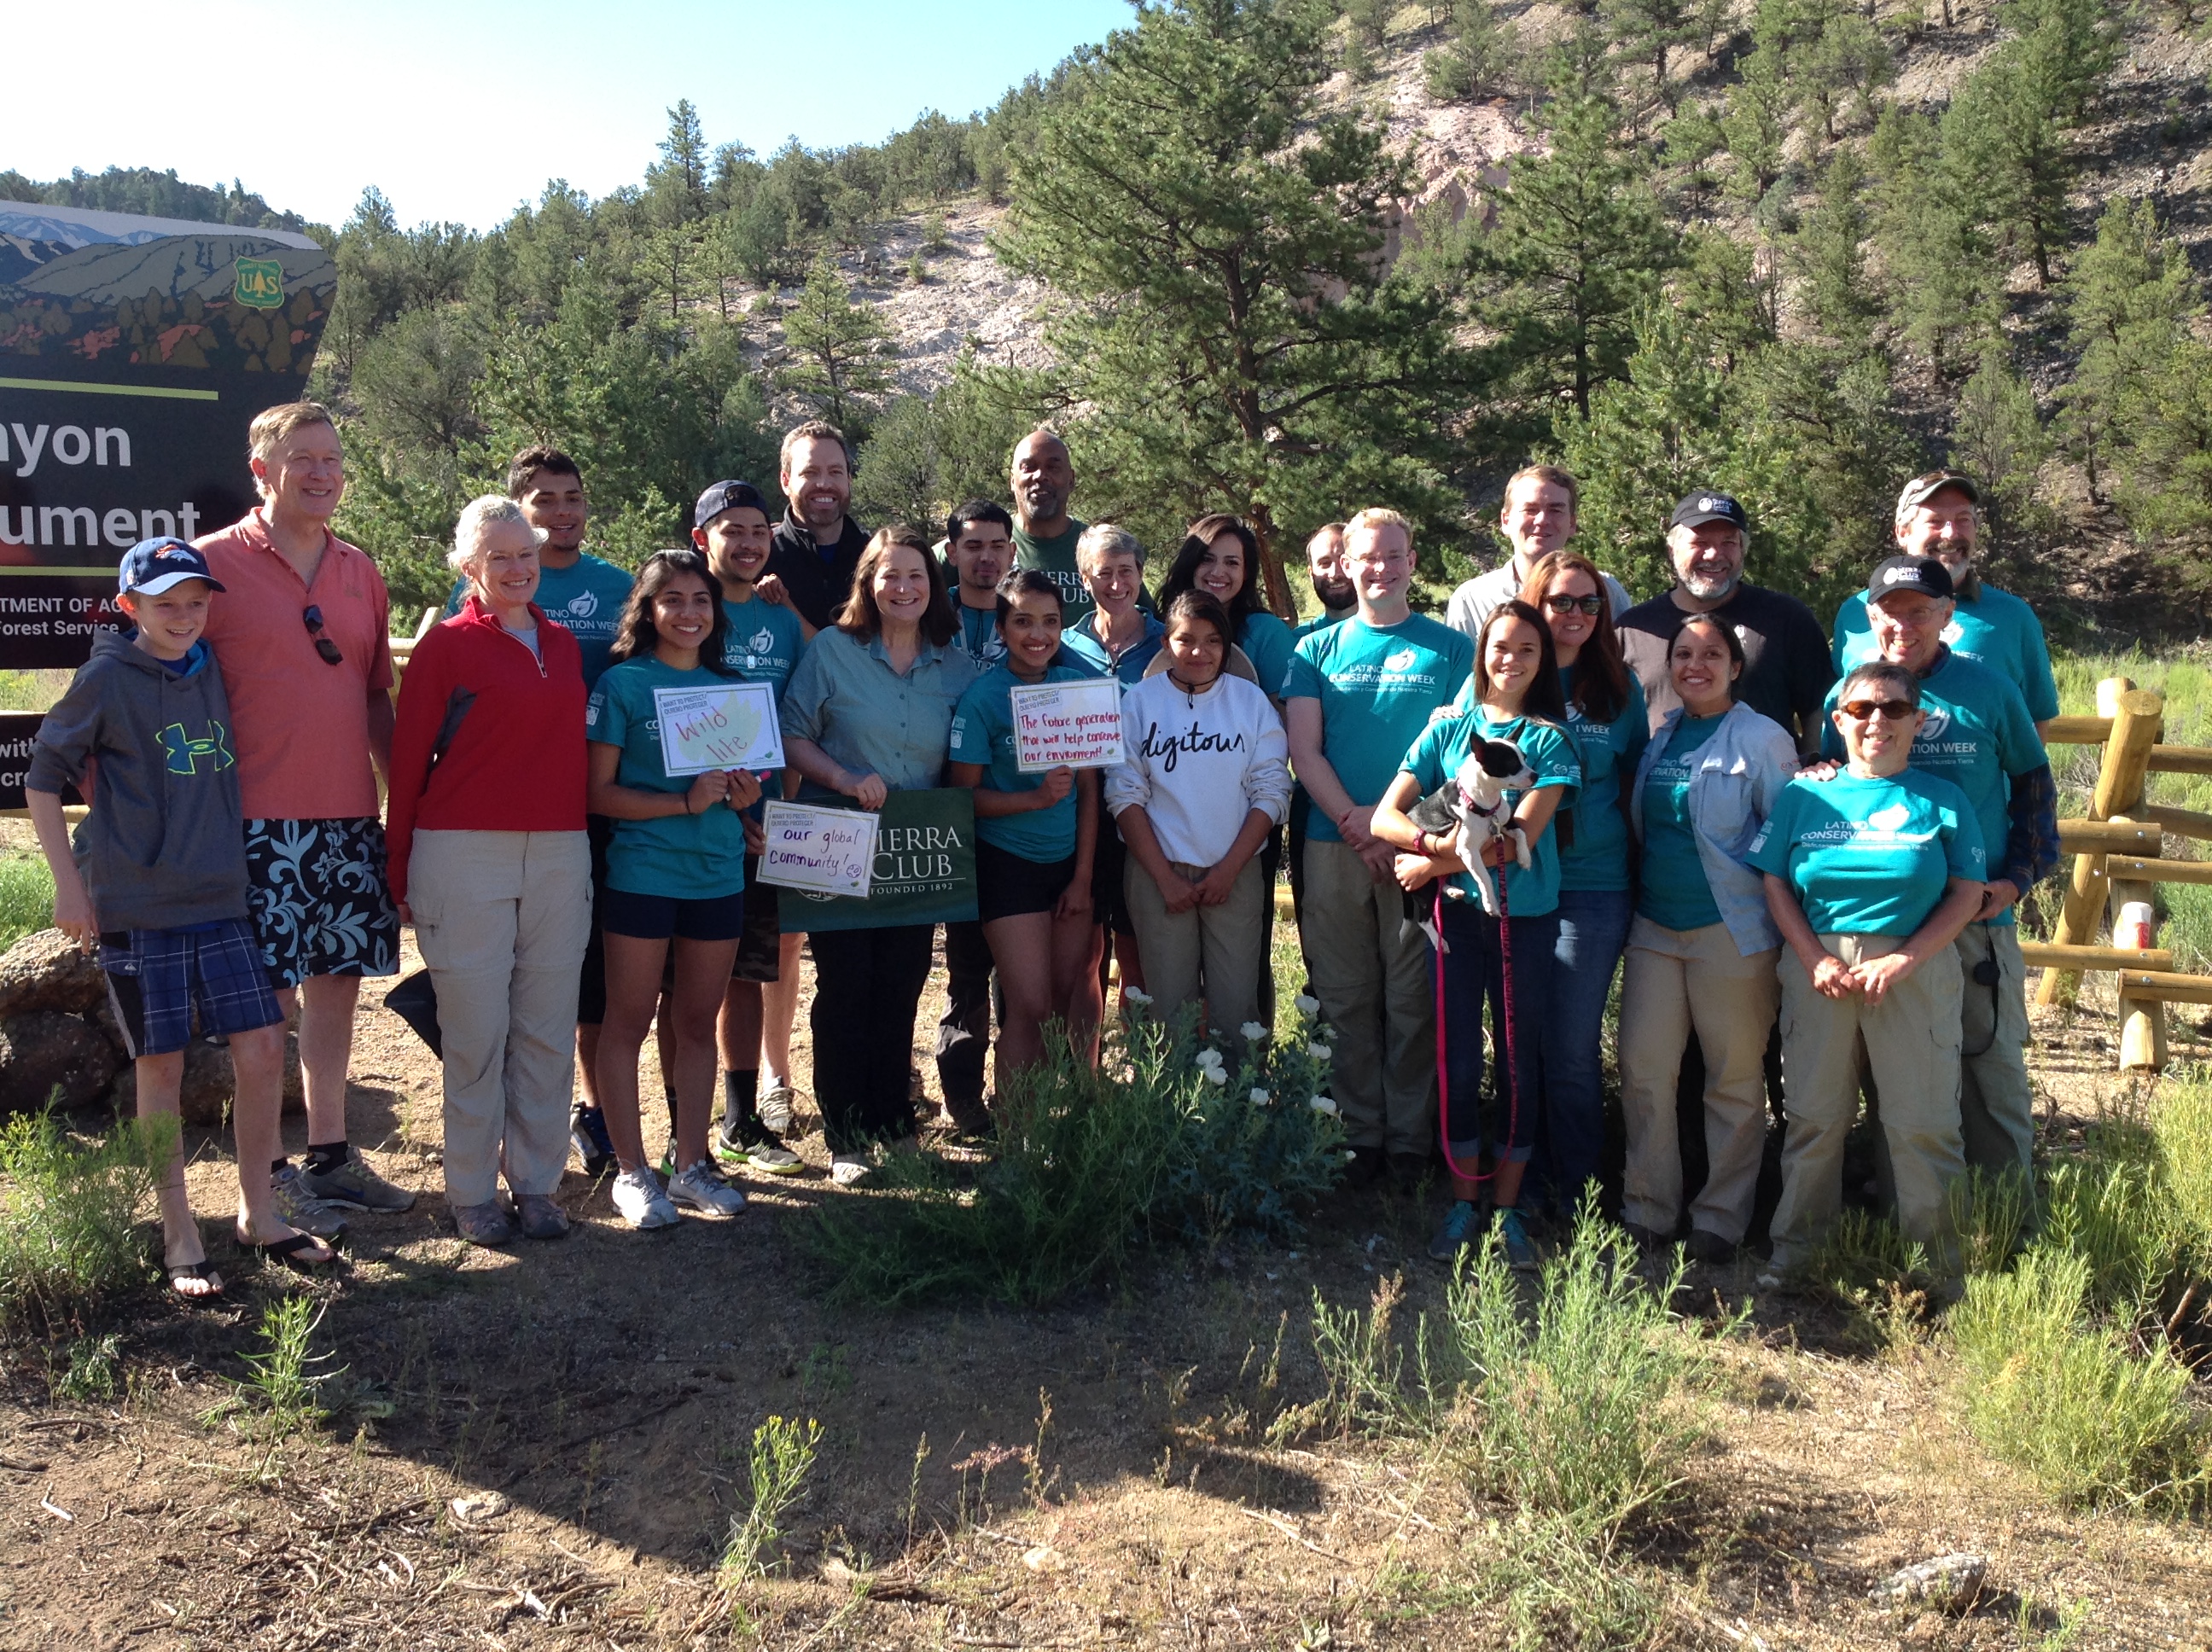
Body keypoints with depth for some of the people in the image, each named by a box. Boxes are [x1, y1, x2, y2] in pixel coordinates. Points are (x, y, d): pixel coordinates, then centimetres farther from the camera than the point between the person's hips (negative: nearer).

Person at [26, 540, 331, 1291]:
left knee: (262, 1049, 2)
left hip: (222, 898, 4)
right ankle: (179, 1237, 16)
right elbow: (42, 778, -1)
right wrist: (69, 883, -4)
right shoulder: (107, 678, -6)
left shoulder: (214, 670, 7)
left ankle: (259, 1213, 19)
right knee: (161, 1067, 3)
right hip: (137, 905, -4)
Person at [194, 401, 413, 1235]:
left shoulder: (361, 573, 13)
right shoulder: (214, 563, -3)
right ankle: (269, 1177, 10)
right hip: (259, 822, -5)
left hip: (351, 819, 5)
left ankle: (331, 1157, 23)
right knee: (265, 1001, -1)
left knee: (336, 984, 11)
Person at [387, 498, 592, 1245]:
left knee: (548, 1030, 7)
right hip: (465, 855, -4)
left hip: (559, 855, 4)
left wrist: (582, 836, 10)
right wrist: (402, 875, -2)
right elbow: (409, 760, -1)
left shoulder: (565, 645, 13)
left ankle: (536, 1183, 19)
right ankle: (473, 1192, 15)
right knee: (476, 1033, 2)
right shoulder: (446, 644, -1)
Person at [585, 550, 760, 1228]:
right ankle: (632, 1170, 12)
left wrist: (743, 795, -2)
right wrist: (685, 801, -18)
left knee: (698, 1022, 11)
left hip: (719, 874, 5)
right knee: (629, 1021, 2)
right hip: (642, 872, -5)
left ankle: (692, 1164, 20)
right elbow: (598, 792, -9)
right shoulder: (622, 683, -3)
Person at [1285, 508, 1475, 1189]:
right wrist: (1355, 825, -9)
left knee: (1412, 998, 2)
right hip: (1333, 846, 2)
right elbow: (1304, 751, 4)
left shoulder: (1449, 647, 6)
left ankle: (1410, 1139, 11)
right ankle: (1358, 1133, 15)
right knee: (1345, 998, 5)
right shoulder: (1316, 649, 11)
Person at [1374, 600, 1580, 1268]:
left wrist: (1434, 861, -12)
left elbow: (1522, 835, -12)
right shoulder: (1447, 727, 5)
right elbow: (1386, 817, -2)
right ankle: (1462, 1201, 18)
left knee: (1520, 1060, 6)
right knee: (1458, 1060, 5)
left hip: (1526, 916, -1)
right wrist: (1441, 842, -20)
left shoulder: (1551, 737, -1)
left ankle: (1507, 1207, 18)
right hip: (1457, 912, 1)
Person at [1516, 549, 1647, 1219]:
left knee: (1572, 1047, 1)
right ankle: (1526, 1181, 23)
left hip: (1592, 888, 0)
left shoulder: (1619, 688, 7)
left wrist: (1636, 864, 5)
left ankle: (1576, 1189, 17)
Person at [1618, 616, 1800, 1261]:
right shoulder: (1659, 734, 10)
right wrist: (1640, 890, 10)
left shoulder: (1763, 740, -5)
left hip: (1730, 930, -5)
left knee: (1734, 1079, 5)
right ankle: (1647, 1209, 15)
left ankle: (1721, 1218, 17)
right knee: (1644, 1069, 3)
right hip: (1655, 924, 5)